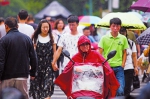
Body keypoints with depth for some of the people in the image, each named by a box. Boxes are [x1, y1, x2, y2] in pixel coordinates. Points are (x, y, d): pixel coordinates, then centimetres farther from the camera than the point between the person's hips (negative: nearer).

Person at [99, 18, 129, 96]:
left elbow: (124, 53, 13)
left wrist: (123, 64, 1)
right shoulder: (104, 38, 1)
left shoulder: (123, 38, 6)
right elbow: (99, 53, 3)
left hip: (119, 67, 1)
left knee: (120, 90, -8)